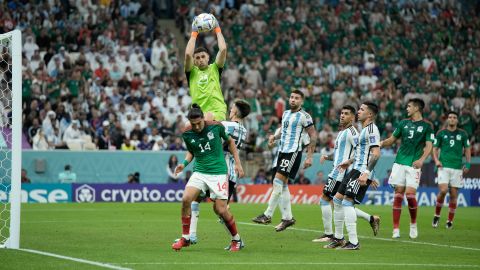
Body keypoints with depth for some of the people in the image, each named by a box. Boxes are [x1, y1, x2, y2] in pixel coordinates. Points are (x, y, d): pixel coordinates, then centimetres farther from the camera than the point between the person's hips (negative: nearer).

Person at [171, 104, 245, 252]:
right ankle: (185, 238, -4)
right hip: (199, 171, 3)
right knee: (186, 199, -19)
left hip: (218, 171, -3)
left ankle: (237, 240, 14)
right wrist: (185, 163, -4)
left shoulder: (216, 127, -10)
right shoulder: (187, 134, -3)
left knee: (221, 210, -8)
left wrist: (237, 163, 5)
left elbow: (230, 141, 8)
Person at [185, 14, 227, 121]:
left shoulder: (214, 69, 15)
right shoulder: (192, 72, 14)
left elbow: (223, 49, 2)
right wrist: (194, 34, 6)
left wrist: (218, 30, 12)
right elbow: (188, 54, -3)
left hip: (217, 111, -2)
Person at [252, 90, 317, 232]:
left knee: (278, 181, -14)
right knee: (283, 185, 8)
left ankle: (268, 215, -12)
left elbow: (313, 136, -7)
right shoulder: (285, 114, 15)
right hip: (282, 151, 8)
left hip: (293, 152, -8)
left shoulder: (304, 116, -7)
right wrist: (274, 136, 8)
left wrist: (309, 157, -11)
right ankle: (287, 217, 14)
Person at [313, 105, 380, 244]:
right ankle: (371, 219, 17)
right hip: (337, 171, 10)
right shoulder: (341, 133, 20)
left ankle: (328, 234, -2)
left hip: (340, 172, -10)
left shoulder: (351, 132, -10)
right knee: (340, 204, 12)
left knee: (325, 199, -7)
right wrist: (327, 157, 12)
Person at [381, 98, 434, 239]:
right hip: (400, 162, 3)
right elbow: (392, 139, 18)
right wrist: (382, 143, -2)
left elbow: (429, 146, -5)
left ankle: (413, 224, 11)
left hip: (414, 164, -3)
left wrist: (421, 160, -22)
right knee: (398, 194, -1)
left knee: (410, 194, -13)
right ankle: (396, 229, 1)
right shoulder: (403, 123, 14)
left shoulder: (427, 126, 2)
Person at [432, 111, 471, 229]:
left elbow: (467, 149, 13)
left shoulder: (462, 134, 8)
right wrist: (436, 160, -8)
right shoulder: (441, 133, 6)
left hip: (457, 168, 2)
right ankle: (437, 215, 2)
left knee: (453, 194, 1)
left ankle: (450, 220, 10)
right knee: (443, 190, -18)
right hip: (444, 166, -2)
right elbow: (435, 148, 10)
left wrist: (468, 164, 1)